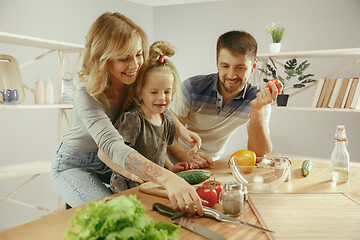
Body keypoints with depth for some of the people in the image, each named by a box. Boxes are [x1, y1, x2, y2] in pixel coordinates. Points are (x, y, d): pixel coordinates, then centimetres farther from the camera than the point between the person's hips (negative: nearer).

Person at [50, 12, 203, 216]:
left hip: (111, 165, 6)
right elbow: (111, 145, -48)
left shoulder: (135, 80, -14)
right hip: (75, 166, -5)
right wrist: (166, 177, -63)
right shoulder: (88, 94, -33)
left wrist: (181, 129, -16)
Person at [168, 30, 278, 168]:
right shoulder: (191, 88, -16)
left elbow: (259, 156, -16)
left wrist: (257, 110, -29)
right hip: (179, 164, -1)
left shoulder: (258, 99, -10)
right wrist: (189, 158, -34)